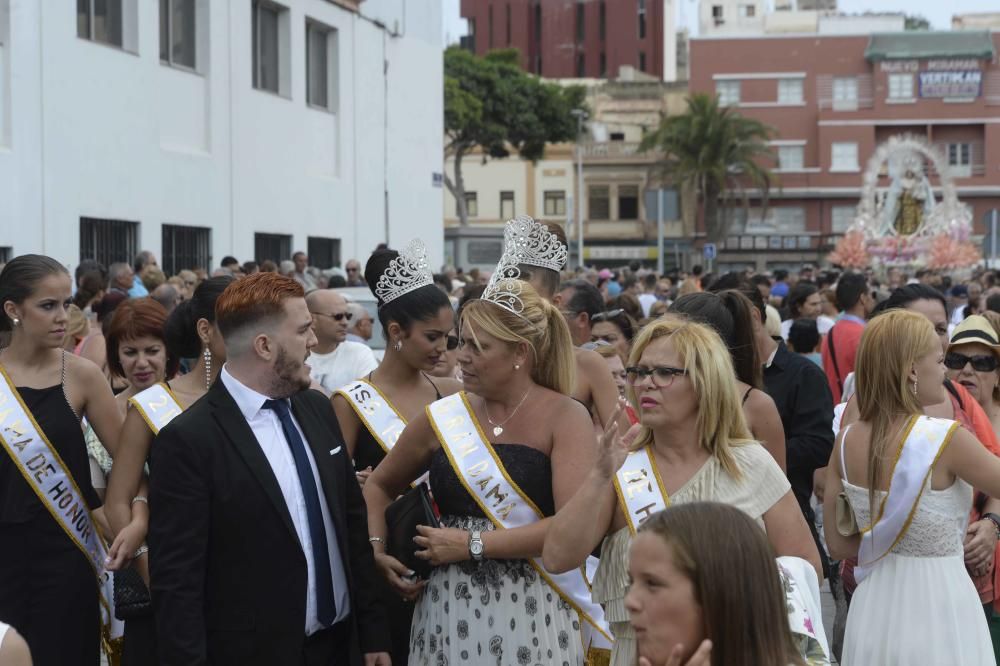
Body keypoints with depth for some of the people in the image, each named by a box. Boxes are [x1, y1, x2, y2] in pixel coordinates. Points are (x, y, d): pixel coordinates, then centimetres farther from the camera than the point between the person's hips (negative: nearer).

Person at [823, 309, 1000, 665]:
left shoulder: (847, 440, -4)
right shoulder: (947, 439, -20)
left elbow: (837, 543, 2)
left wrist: (892, 546, 9)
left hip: (874, 606, 5)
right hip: (936, 609, -5)